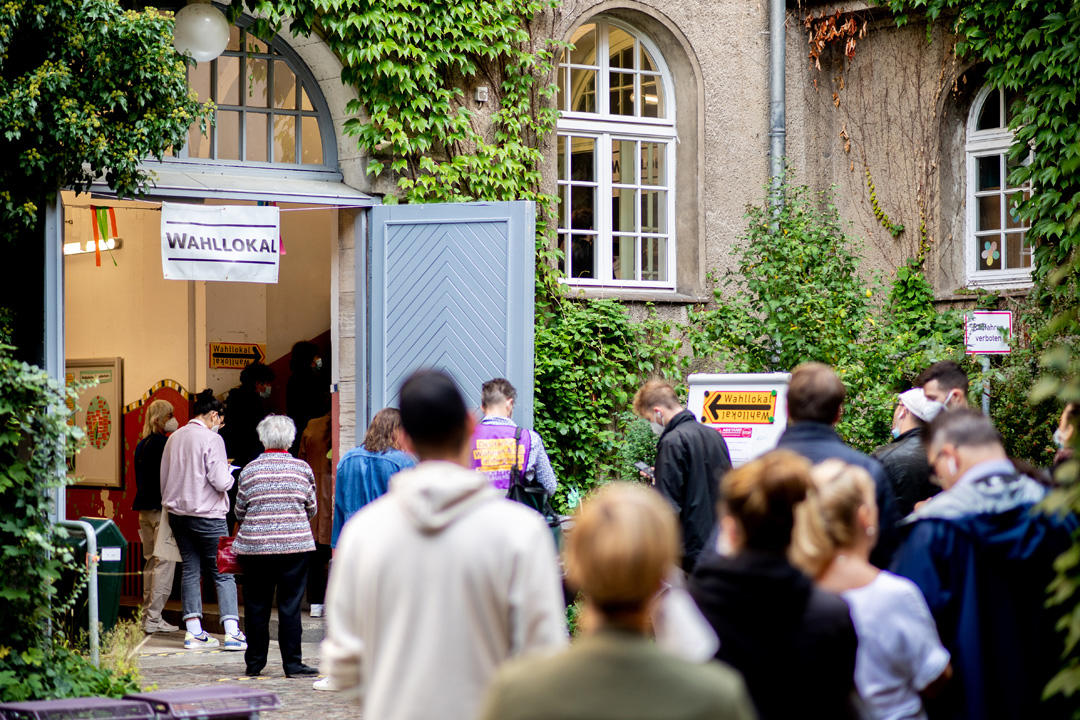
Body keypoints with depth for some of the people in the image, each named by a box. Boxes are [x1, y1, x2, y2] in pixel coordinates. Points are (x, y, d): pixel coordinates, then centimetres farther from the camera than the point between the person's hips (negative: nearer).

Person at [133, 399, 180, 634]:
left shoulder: (141, 445, 12)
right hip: (162, 508, -8)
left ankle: (148, 615, 15)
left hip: (144, 509, 8)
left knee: (151, 561, 13)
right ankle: (153, 618, -7)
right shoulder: (165, 443, -12)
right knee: (164, 561, -5)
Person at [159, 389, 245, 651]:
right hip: (208, 515, -6)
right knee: (223, 572, 0)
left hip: (177, 513, 6)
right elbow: (221, 482, -17)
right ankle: (232, 632, -5)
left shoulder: (174, 438, 8)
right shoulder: (211, 439, -12)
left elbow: (164, 479, 16)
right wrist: (230, 476, 3)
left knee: (190, 569, 10)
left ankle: (194, 631, 8)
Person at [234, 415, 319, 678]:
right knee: (290, 605, 3)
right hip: (295, 545, -1)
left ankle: (254, 663, 15)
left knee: (256, 606, 9)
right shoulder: (303, 469, -1)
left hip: (254, 546, 1)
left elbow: (239, 512, 8)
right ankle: (292, 663, 3)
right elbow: (312, 509, 8)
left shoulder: (249, 470, 0)